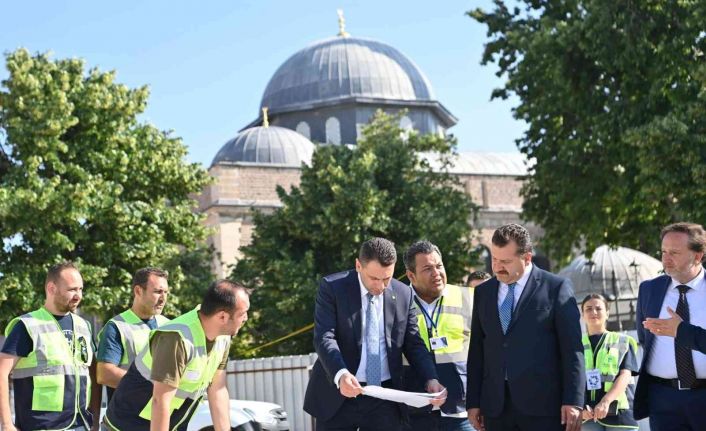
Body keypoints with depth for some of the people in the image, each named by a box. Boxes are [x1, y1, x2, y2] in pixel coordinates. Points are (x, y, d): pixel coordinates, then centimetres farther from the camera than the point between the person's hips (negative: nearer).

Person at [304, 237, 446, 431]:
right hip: (338, 395, -2)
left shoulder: (403, 294, 5)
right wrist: (340, 374, -33)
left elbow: (413, 343, 10)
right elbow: (324, 337, -15)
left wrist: (431, 378, -8)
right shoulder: (332, 287, -5)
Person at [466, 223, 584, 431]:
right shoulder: (483, 292, 15)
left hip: (543, 406, -4)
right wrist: (473, 402, 9)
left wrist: (573, 401, -9)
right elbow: (477, 350, 15)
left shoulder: (556, 288, 1)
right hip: (496, 408, 4)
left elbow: (572, 349, -3)